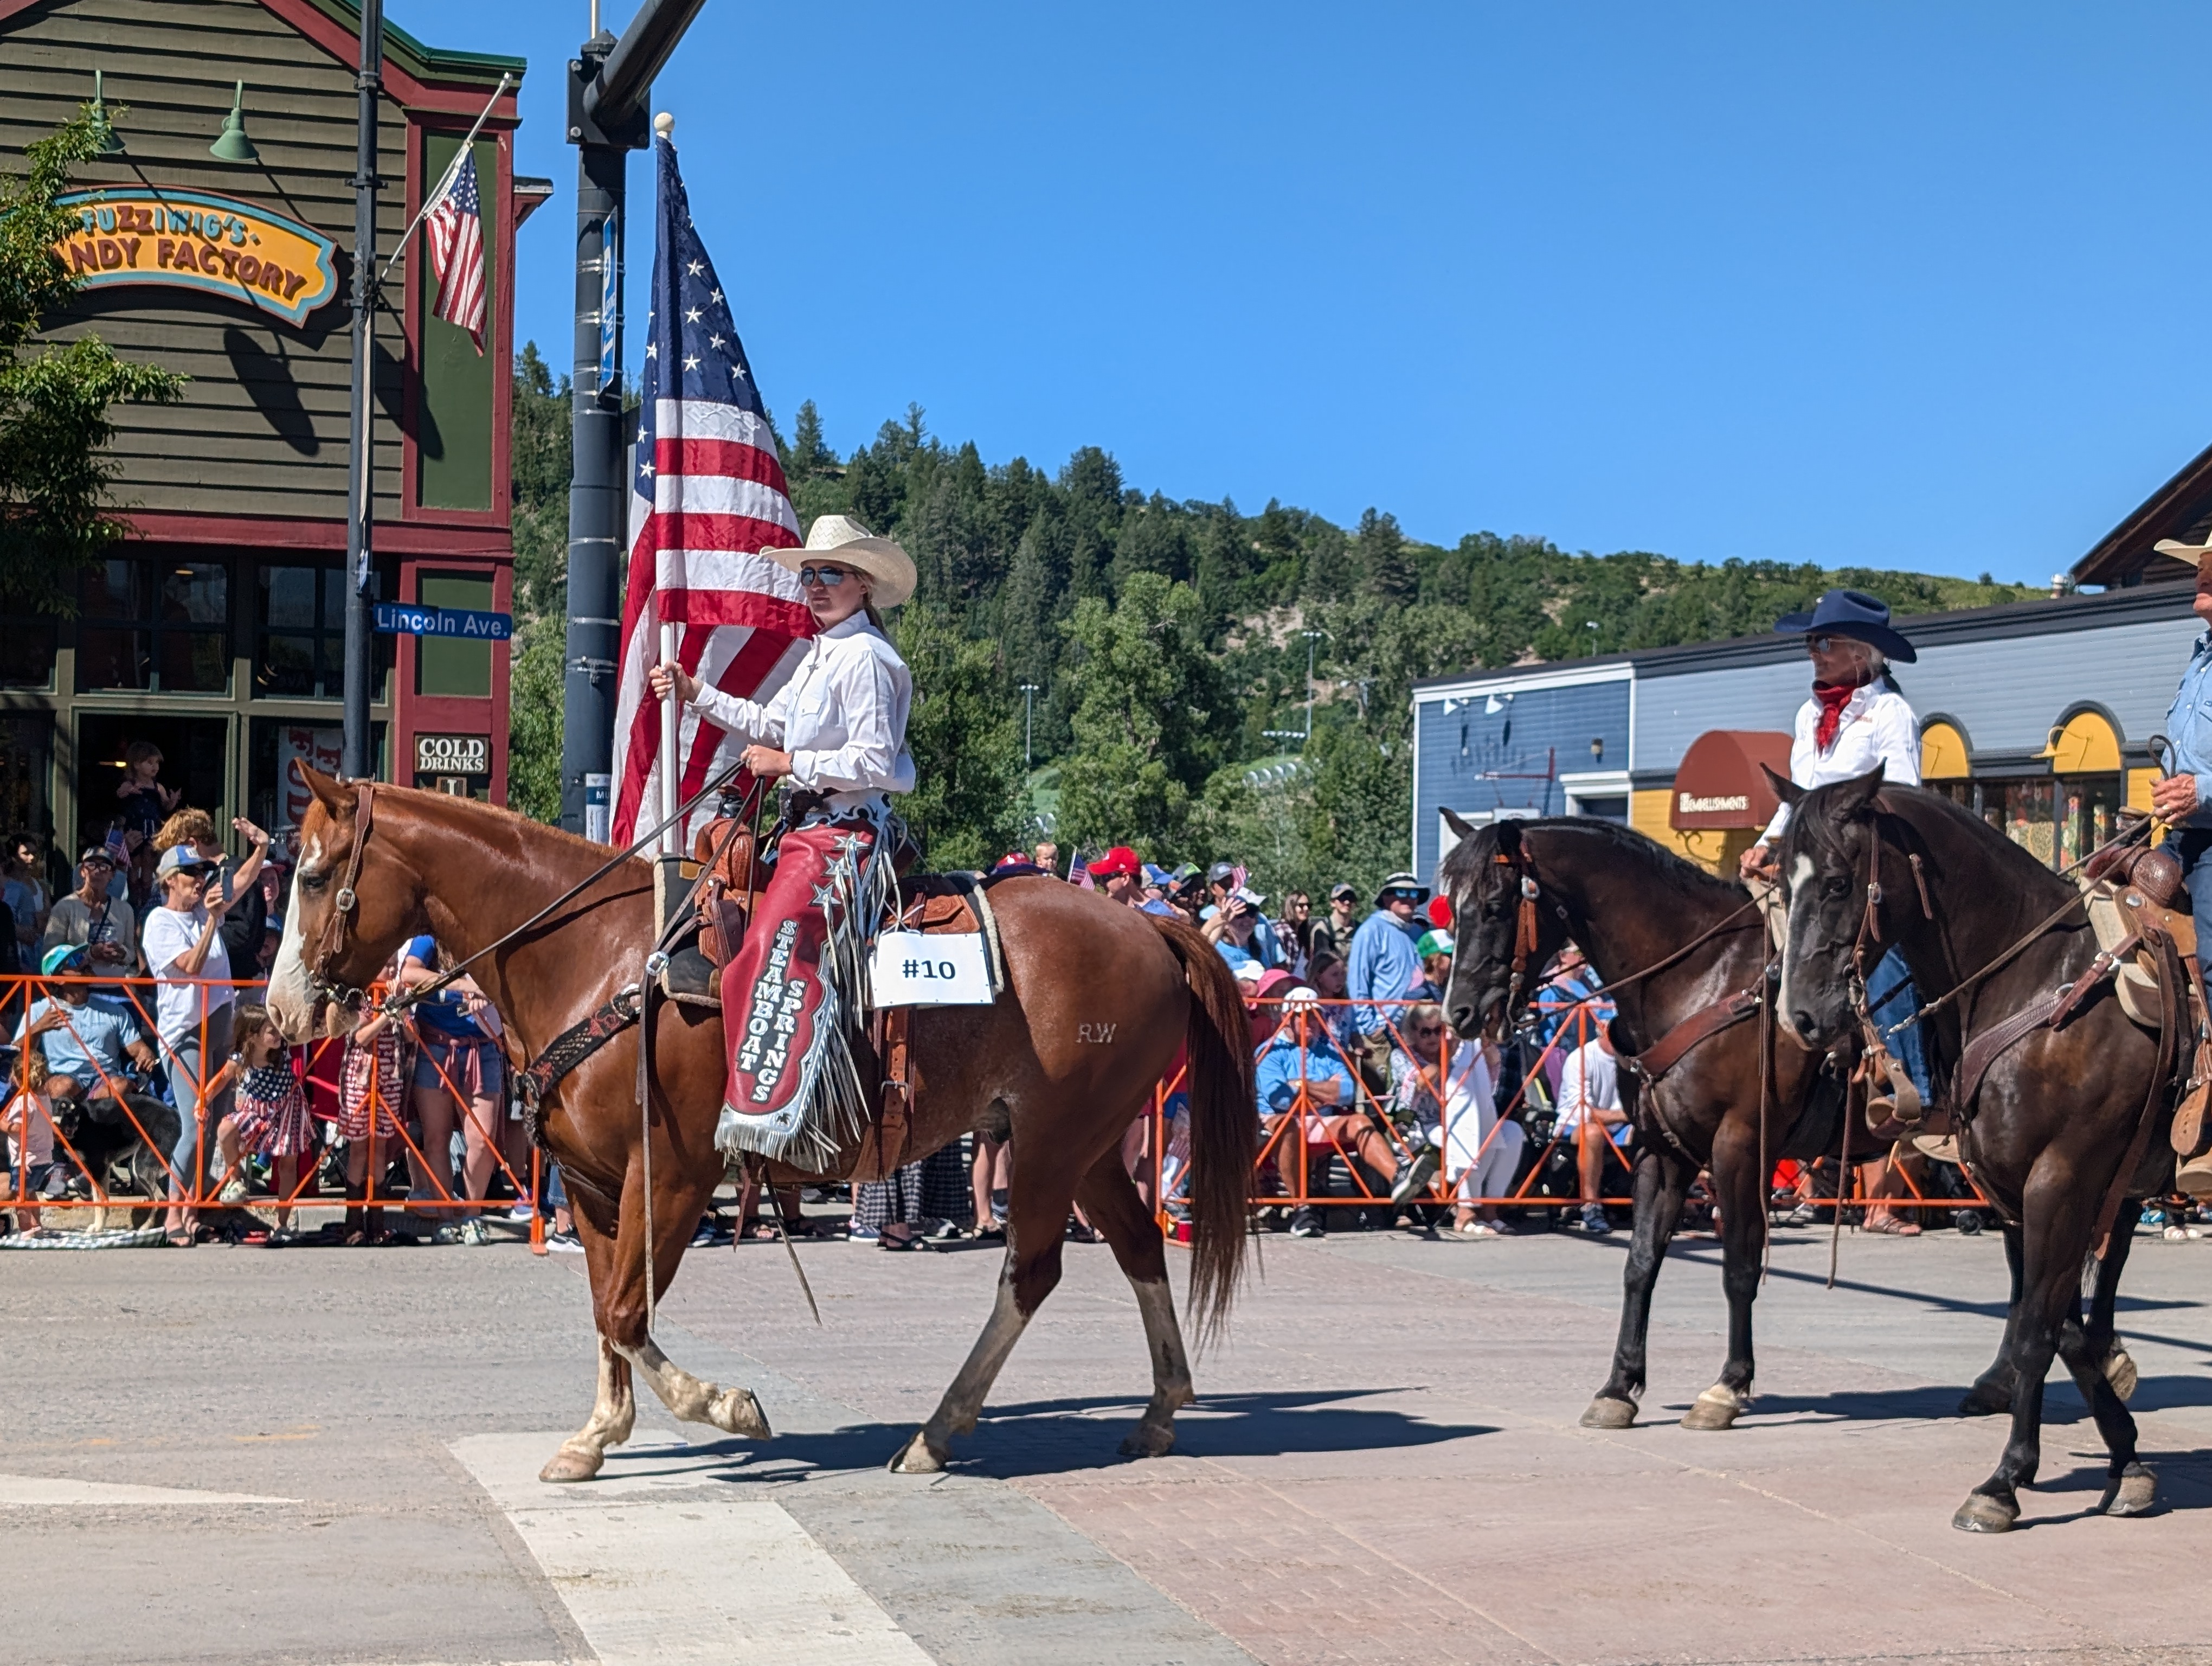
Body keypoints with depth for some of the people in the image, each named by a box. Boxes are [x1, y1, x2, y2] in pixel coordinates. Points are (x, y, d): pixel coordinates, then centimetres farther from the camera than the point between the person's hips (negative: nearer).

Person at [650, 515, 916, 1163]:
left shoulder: (865, 659, -12)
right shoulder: (823, 654, 18)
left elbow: (874, 761, -19)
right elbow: (772, 724, 25)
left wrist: (789, 764, -16)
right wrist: (695, 694, 20)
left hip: (847, 835, -11)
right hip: (812, 827, 11)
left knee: (779, 944, -27)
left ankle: (764, 1111, -35)